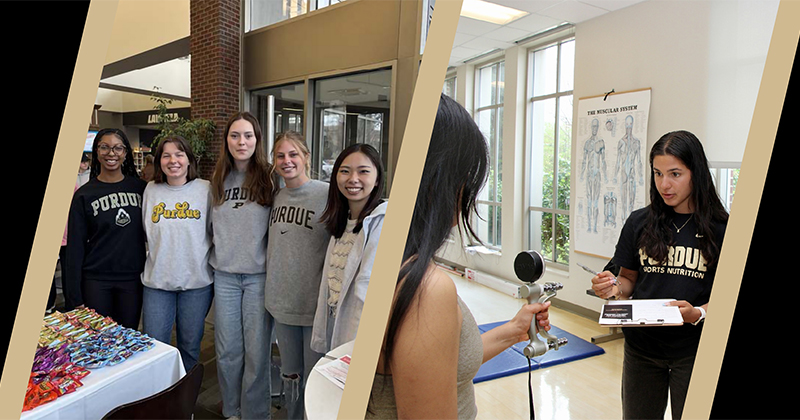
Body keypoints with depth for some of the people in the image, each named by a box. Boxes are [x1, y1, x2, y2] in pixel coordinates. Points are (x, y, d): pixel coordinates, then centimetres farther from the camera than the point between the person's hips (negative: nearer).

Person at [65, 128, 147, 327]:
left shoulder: (140, 188, 2)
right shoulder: (84, 195, -2)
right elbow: (75, 247, -2)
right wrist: (74, 297, -5)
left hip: (133, 279, 1)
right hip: (96, 281, -1)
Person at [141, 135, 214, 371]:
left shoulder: (205, 189, -1)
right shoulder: (151, 190, 5)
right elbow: (146, 233, 14)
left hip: (197, 281, -1)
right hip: (157, 281, 2)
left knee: (190, 346, 12)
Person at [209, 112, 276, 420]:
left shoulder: (270, 179, -5)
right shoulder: (218, 181, 8)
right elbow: (213, 226, 17)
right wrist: (218, 256, 12)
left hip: (259, 275, -4)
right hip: (224, 275, 4)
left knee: (257, 351, 3)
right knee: (227, 351, 13)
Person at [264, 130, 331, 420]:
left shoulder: (327, 194, -14)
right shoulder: (276, 197, 7)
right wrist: (271, 292, 16)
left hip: (315, 305, -6)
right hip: (282, 303, 6)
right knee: (290, 375, 21)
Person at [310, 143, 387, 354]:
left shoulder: (384, 221, -18)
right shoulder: (341, 222, 10)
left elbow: (368, 289, -22)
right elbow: (330, 280, 11)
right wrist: (321, 338, 10)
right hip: (334, 328, 8)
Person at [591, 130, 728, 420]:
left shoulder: (720, 229, -7)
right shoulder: (639, 222, -1)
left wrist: (697, 314, -22)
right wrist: (614, 288, -14)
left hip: (694, 350, -2)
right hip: (642, 348, 2)